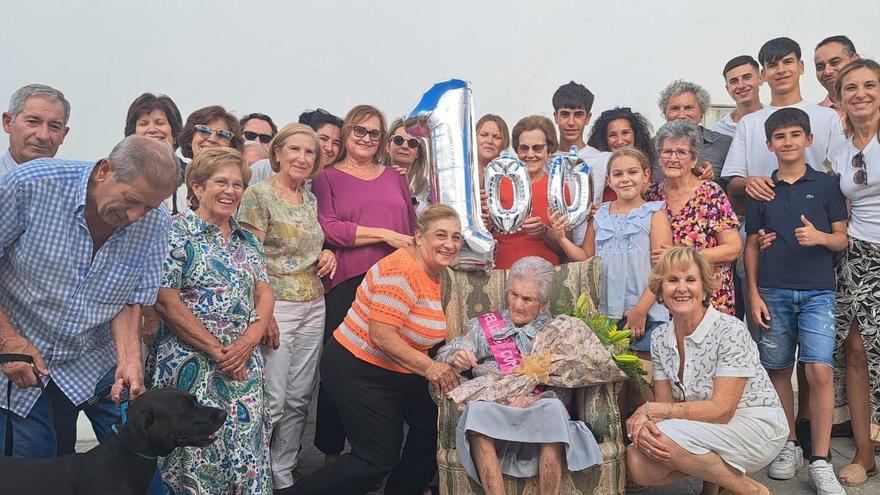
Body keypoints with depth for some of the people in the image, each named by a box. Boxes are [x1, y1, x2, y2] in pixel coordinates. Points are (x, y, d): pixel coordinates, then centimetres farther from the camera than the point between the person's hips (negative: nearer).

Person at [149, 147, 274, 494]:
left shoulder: (247, 240, 13)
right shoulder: (176, 234, -6)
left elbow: (265, 295, 9)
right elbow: (166, 303, -13)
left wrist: (248, 341, -9)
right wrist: (217, 350, -14)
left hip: (244, 367, 5)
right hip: (191, 368, -5)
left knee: (246, 452, 5)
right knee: (197, 457, -1)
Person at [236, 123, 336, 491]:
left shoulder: (311, 199, 14)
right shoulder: (258, 195, -6)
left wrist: (326, 256, 3)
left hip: (313, 306, 7)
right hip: (277, 306, -7)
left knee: (299, 399, 11)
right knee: (273, 401, -5)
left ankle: (283, 476, 24)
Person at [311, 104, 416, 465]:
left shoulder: (394, 178, 19)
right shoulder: (327, 177, 6)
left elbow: (413, 228, 24)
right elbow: (327, 228, -8)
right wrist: (384, 235, -11)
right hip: (346, 286, -3)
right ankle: (331, 450, 16)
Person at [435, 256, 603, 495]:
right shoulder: (485, 326, 19)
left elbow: (565, 390, 6)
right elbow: (443, 356, 7)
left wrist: (535, 399, -14)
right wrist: (456, 357, -17)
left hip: (539, 416, 0)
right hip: (492, 413, 0)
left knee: (552, 408, -34)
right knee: (476, 409, -33)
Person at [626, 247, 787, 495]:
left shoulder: (730, 331, -18)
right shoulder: (660, 338, 0)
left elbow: (721, 409, -22)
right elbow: (665, 404, 1)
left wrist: (650, 409, -20)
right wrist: (645, 421, -23)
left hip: (758, 428, -6)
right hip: (707, 429, 6)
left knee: (665, 436, -29)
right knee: (637, 464, -18)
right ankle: (715, 474, 10)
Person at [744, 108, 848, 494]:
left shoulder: (826, 185, 6)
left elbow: (842, 239, 7)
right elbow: (752, 245, 10)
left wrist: (820, 237, -16)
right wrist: (754, 294, 2)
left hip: (817, 291, -1)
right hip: (773, 292, 2)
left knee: (820, 371, -10)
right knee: (779, 371, 5)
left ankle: (820, 463, 1)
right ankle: (789, 447, 21)